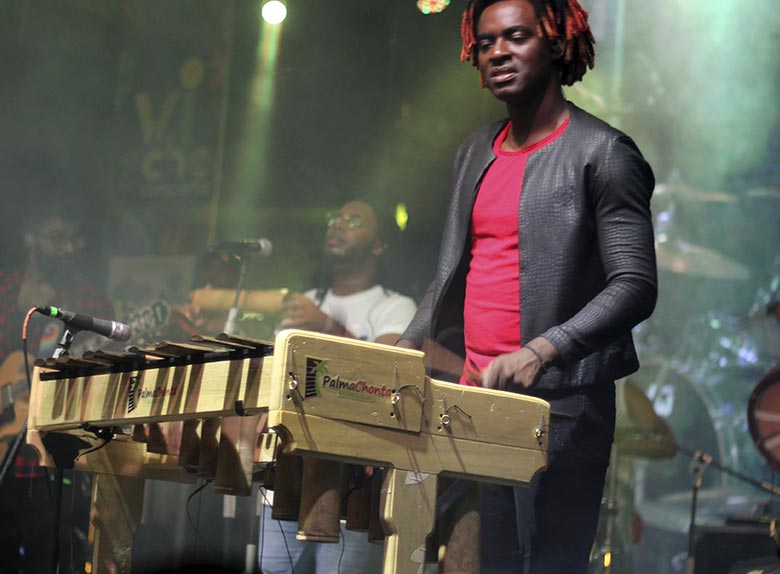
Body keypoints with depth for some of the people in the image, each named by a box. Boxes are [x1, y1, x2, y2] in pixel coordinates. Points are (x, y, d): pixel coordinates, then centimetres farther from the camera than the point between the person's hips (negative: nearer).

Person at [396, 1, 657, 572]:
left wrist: (543, 350, -25)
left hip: (561, 403, -6)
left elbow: (635, 285, -13)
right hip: (474, 397, 7)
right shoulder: (475, 154, 17)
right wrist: (403, 352, 11)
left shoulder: (602, 154, -5)